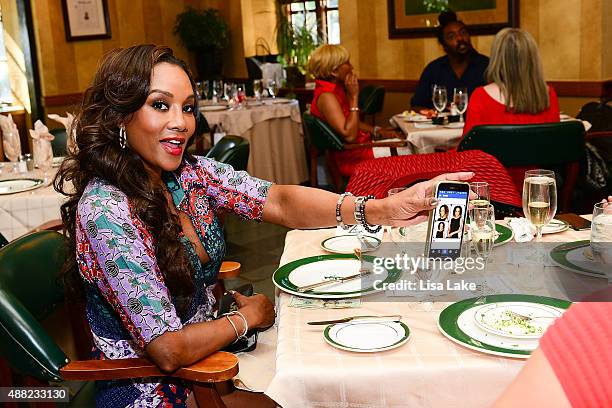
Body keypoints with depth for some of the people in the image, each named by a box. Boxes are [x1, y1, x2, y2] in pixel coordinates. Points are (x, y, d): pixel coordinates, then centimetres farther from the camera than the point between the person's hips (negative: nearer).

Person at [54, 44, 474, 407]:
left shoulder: (187, 173, -7)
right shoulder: (106, 212, -28)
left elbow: (278, 201, -17)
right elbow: (169, 349, -28)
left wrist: (385, 208, -32)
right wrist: (247, 317, -11)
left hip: (206, 356, 6)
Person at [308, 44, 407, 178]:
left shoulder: (336, 90, 9)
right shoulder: (326, 96, -22)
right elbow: (349, 135, -28)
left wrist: (378, 132, 3)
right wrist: (354, 97, -24)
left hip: (361, 144, 10)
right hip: (351, 158, -10)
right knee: (407, 152, -9)